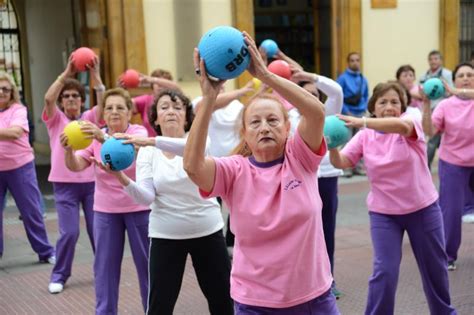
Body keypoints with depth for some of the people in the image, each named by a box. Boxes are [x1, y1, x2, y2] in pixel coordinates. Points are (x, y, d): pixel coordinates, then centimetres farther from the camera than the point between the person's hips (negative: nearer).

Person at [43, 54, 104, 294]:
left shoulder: (90, 118, 6)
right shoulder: (55, 119, 3)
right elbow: (48, 98, -17)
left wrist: (96, 77, -26)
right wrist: (66, 73, -24)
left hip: (92, 182, 2)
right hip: (65, 184, -1)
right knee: (69, 232, -6)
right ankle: (59, 275, 12)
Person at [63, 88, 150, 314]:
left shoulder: (139, 132, -9)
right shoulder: (95, 137, 0)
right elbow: (75, 166, -12)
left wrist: (104, 138, -50)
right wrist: (68, 150, -34)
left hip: (138, 208, -3)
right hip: (105, 211, 3)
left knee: (146, 262, 7)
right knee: (105, 264, 7)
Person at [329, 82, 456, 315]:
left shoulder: (412, 123, -12)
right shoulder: (365, 136, -4)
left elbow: (401, 125, -36)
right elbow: (341, 162, -13)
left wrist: (361, 122, -48)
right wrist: (333, 147, -36)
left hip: (423, 209, 0)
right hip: (383, 213, 0)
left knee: (434, 266, 16)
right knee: (385, 271, -11)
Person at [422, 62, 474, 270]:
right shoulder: (446, 105, -6)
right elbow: (429, 131, -16)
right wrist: (426, 105, -26)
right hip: (453, 164, -2)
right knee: (451, 210, -3)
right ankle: (448, 256, 10)